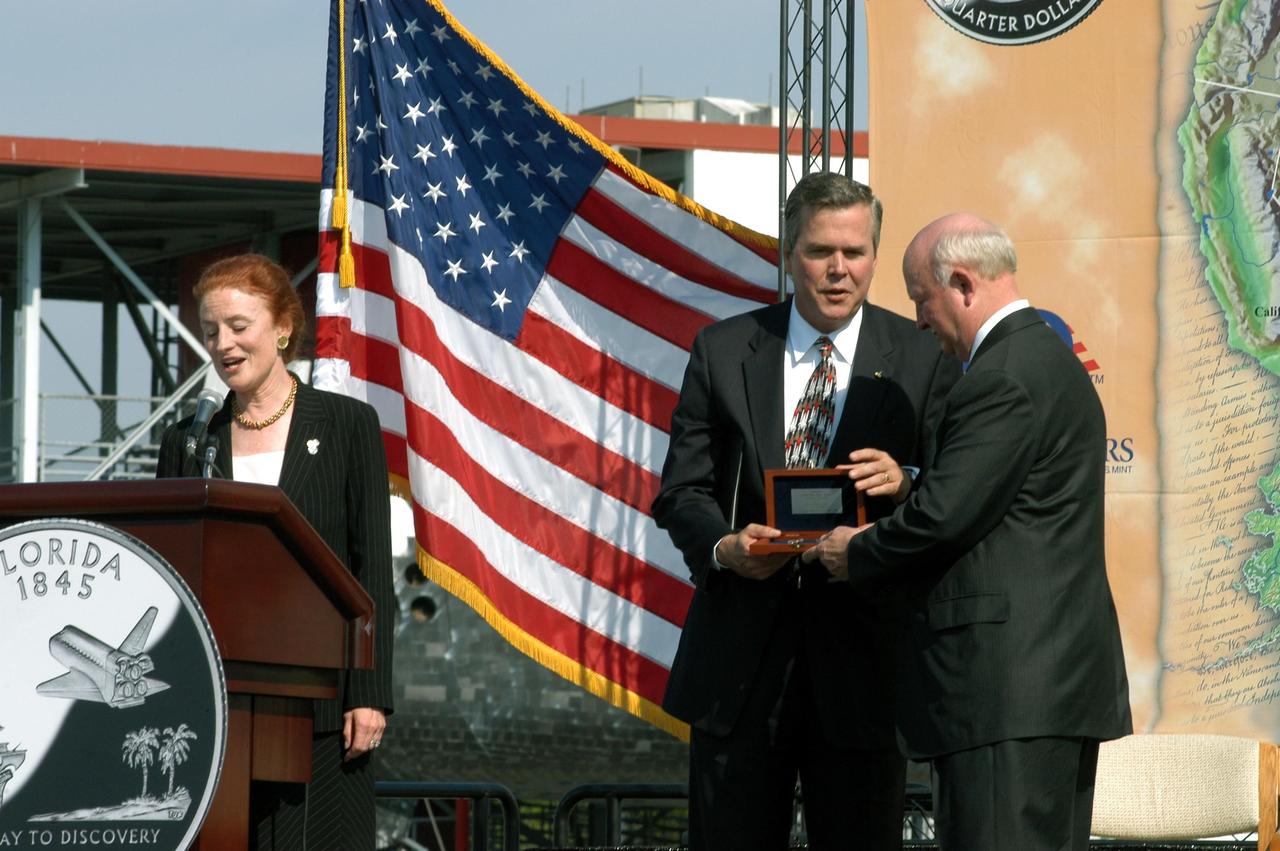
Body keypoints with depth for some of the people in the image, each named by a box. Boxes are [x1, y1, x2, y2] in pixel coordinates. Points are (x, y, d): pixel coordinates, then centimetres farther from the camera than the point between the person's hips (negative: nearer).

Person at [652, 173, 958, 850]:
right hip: (740, 660, 1)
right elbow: (681, 491, 7)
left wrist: (905, 485, -19)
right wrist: (725, 546, -14)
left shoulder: (922, 360, 4)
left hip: (858, 657, -1)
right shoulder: (723, 350, 8)